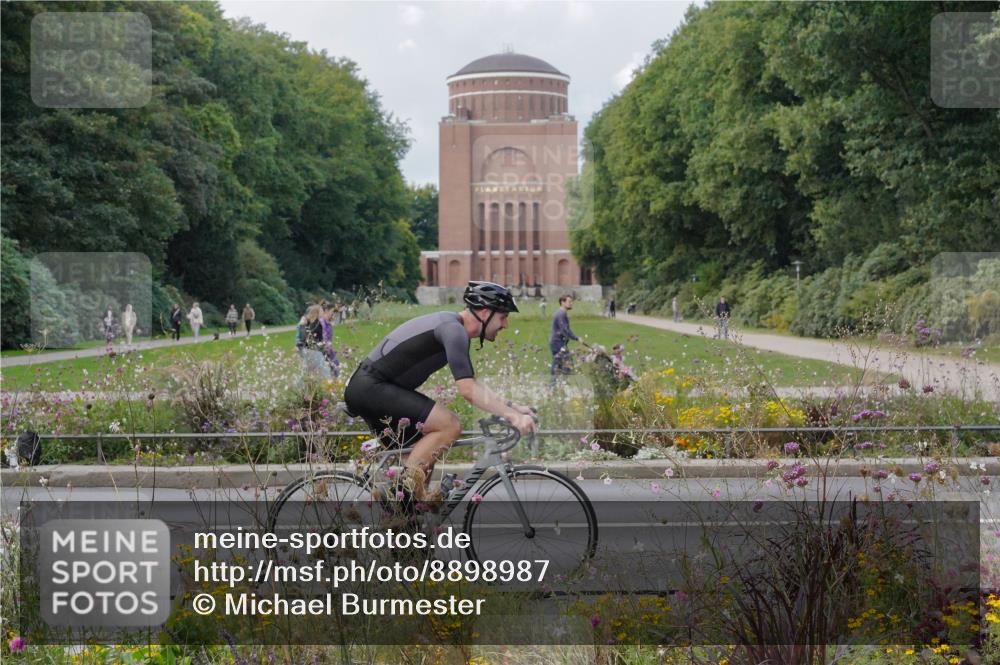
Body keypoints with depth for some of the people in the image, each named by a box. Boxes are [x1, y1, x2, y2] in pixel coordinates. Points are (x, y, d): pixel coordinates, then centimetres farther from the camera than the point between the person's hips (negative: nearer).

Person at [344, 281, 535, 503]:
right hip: (371, 387, -11)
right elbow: (467, 390, -25)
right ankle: (405, 486, -13)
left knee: (426, 453, 15)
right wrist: (512, 416, -25)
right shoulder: (454, 330, -16)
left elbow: (471, 384, 22)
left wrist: (512, 406, 15)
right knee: (450, 426, -19)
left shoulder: (452, 328, 15)